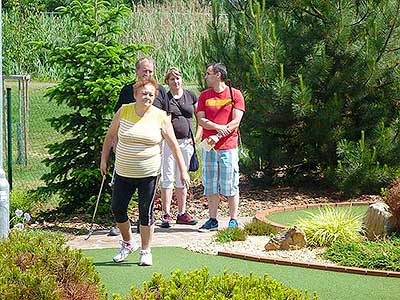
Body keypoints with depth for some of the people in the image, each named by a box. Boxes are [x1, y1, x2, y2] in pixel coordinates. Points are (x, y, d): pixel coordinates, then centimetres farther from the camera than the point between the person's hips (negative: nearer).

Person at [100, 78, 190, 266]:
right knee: (117, 208, 4)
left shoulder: (160, 117, -3)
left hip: (149, 173, -2)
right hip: (123, 172, 2)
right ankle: (128, 243, 28)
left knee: (146, 213, -1)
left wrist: (183, 170, -3)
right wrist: (104, 159, 11)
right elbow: (110, 135, 12)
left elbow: (174, 145, 1)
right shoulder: (124, 111, 0)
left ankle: (146, 252, 13)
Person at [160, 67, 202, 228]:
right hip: (168, 141, -3)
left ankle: (182, 213, 17)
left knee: (182, 179, 10)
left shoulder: (191, 96, 8)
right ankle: (166, 215, -2)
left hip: (186, 142, 3)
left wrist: (196, 138, 3)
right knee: (167, 178, -4)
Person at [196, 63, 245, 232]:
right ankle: (212, 221, 11)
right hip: (209, 147, 4)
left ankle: (233, 221, 4)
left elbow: (236, 121, -7)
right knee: (210, 186, 5)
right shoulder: (204, 96, 12)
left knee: (230, 186, -2)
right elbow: (201, 120, 2)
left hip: (228, 146, -4)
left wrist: (218, 137, -16)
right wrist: (218, 127, -16)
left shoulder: (235, 95, 1)